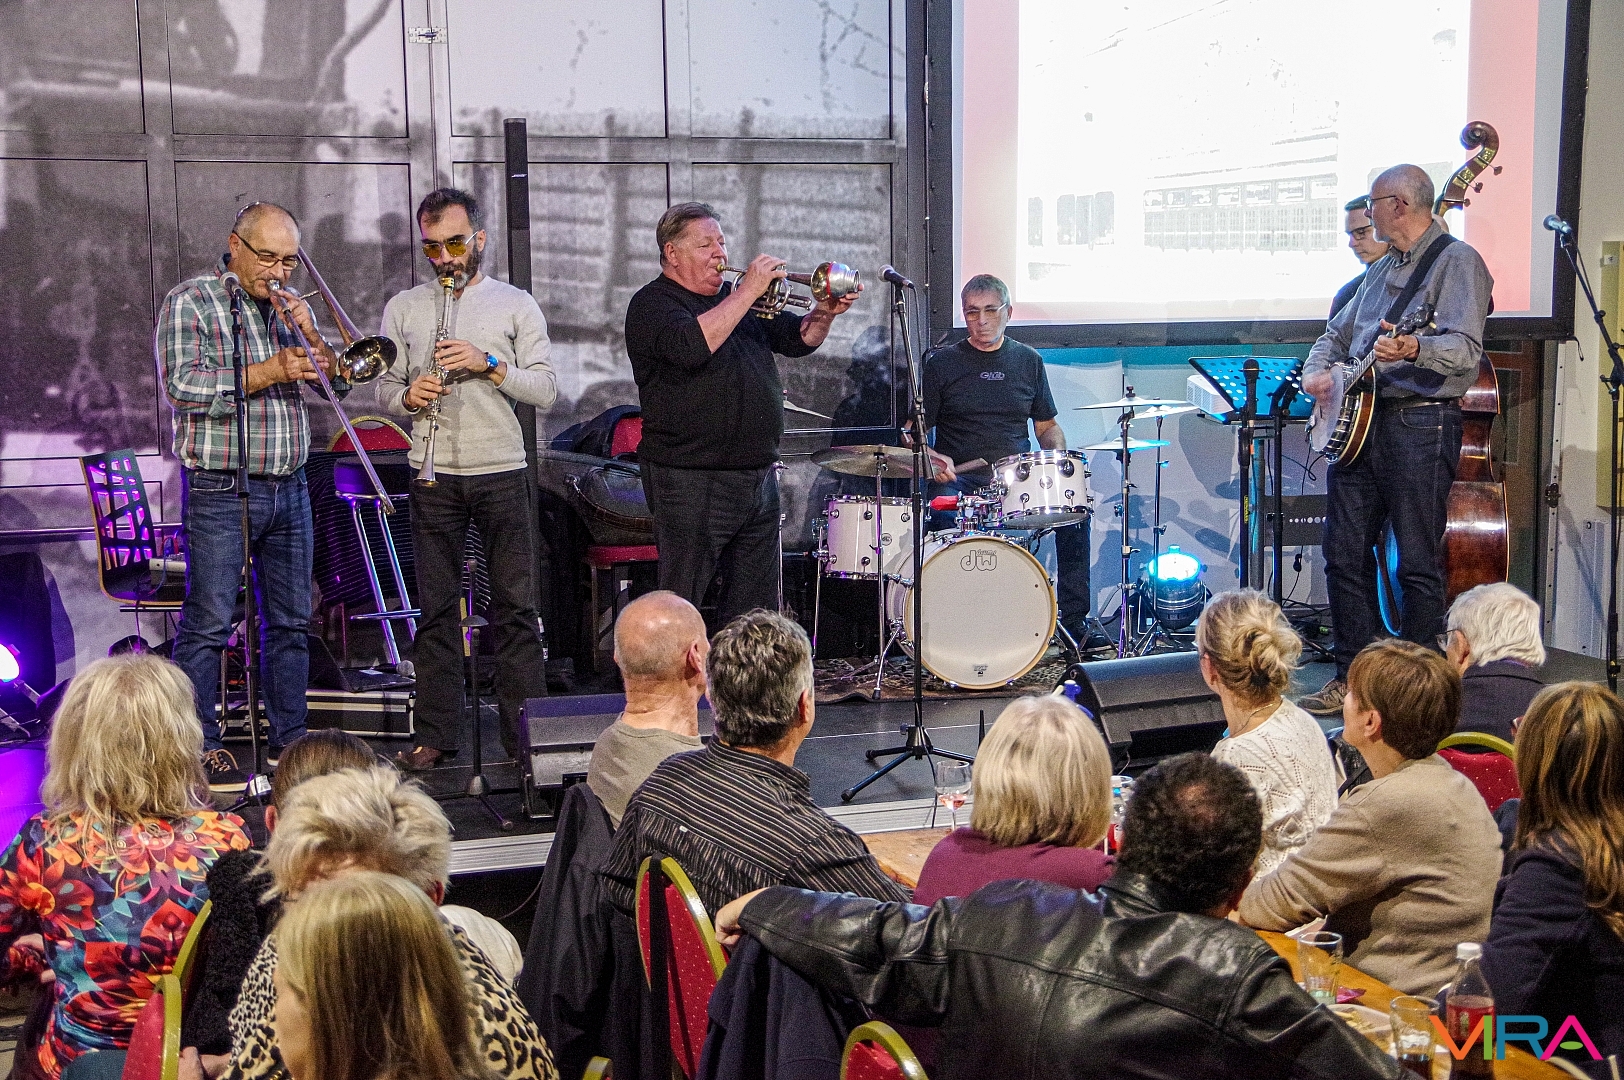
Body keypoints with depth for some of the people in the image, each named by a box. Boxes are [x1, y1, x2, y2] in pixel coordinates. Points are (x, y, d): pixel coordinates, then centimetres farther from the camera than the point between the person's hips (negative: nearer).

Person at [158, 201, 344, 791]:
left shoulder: (288, 304, 14)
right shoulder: (189, 302, -4)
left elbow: (338, 383, 11)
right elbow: (182, 386, -16)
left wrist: (310, 337, -7)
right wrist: (268, 372, -20)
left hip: (289, 488, 6)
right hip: (221, 492, -6)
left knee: (290, 622, 10)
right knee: (209, 623, -5)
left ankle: (289, 740, 18)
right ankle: (202, 748, 2)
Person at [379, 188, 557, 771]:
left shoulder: (516, 304, 4)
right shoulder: (403, 308, 10)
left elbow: (546, 389, -2)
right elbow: (385, 389, 12)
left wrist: (488, 363, -15)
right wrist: (407, 396, -10)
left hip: (502, 471, -2)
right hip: (434, 476, 2)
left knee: (515, 606, 0)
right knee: (436, 607, 5)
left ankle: (525, 732, 7)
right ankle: (437, 734, 12)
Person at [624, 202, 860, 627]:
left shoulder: (735, 298, 18)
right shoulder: (653, 304, -6)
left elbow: (798, 340, 17)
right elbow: (693, 346, -26)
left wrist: (822, 315, -4)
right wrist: (747, 293, -21)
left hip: (758, 477, 8)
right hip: (692, 483, -7)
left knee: (757, 608, 12)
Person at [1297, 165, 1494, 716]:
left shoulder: (1457, 261, -5)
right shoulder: (1381, 269, 22)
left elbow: (1466, 348, -18)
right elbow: (1337, 332, 30)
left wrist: (1413, 350, -37)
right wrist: (1317, 370, 9)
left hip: (1420, 424, -8)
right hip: (1356, 421, 8)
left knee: (1418, 563, -5)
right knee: (1345, 553, 7)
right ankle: (1353, 676, 16)